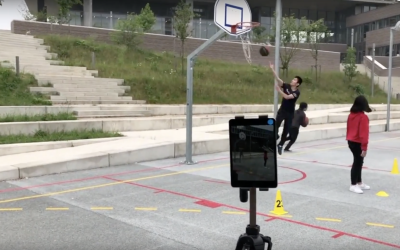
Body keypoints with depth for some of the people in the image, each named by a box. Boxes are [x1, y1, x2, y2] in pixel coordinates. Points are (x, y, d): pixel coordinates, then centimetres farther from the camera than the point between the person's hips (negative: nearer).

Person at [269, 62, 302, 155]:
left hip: (290, 113, -1)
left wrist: (279, 90, -26)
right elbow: (278, 78, -13)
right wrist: (272, 69, -22)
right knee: (276, 125, -17)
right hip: (282, 110, 1)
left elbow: (287, 97, -27)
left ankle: (280, 145, 23)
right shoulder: (286, 86, -5)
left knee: (286, 130, 6)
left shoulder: (297, 92, -13)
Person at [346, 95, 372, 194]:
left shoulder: (351, 115, 5)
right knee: (357, 163, -1)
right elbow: (363, 133, -21)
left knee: (358, 162, 18)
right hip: (358, 143, -8)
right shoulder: (363, 117, -19)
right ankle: (353, 185, 5)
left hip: (351, 142, 8)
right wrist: (364, 147, -19)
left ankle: (359, 183, 28)